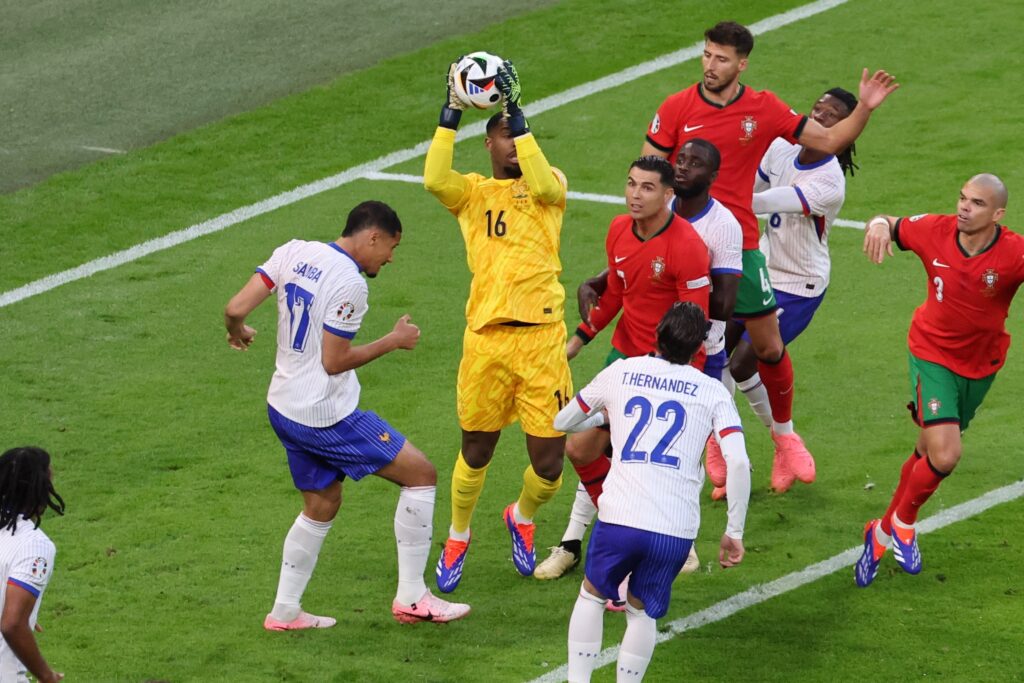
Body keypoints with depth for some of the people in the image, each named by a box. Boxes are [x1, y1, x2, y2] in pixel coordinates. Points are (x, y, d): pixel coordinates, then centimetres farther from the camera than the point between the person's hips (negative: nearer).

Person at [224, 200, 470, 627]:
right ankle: (411, 596, 1)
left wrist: (237, 332, 21)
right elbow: (334, 362, -18)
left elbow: (235, 309, -2)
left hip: (284, 407, 9)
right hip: (326, 415, -9)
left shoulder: (294, 252, 3)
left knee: (321, 507, 23)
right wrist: (393, 341, -6)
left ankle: (284, 611, 25)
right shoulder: (349, 282, -19)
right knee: (420, 474, -1)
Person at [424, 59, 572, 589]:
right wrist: (452, 112, -12)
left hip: (541, 336, 0)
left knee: (549, 460, -1)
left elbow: (543, 183, -16)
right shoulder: (472, 192, 11)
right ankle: (457, 540, 32)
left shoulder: (550, 187, 9)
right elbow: (434, 179, -11)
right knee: (476, 449, 8)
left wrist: (517, 113, -18)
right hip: (485, 336, 0)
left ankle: (522, 518, 31)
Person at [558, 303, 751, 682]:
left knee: (592, 594, 25)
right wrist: (734, 533, 4)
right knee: (642, 610, 22)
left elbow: (563, 422, 28)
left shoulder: (620, 373, 13)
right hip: (677, 530, 0)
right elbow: (738, 462, -3)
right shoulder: (713, 392, 10)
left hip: (619, 519, 0)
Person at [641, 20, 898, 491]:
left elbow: (830, 140, 4)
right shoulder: (676, 109, -5)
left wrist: (864, 109, -11)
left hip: (740, 245, 1)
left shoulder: (764, 110, -1)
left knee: (768, 348, 6)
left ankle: (784, 433, 29)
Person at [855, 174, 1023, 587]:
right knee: (945, 455, -18)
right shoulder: (936, 231, -17)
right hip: (932, 355, -2)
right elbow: (891, 227, 1)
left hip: (980, 367, 2)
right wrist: (879, 224, -23)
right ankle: (904, 522, 11)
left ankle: (885, 531, 40)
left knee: (930, 453, 16)